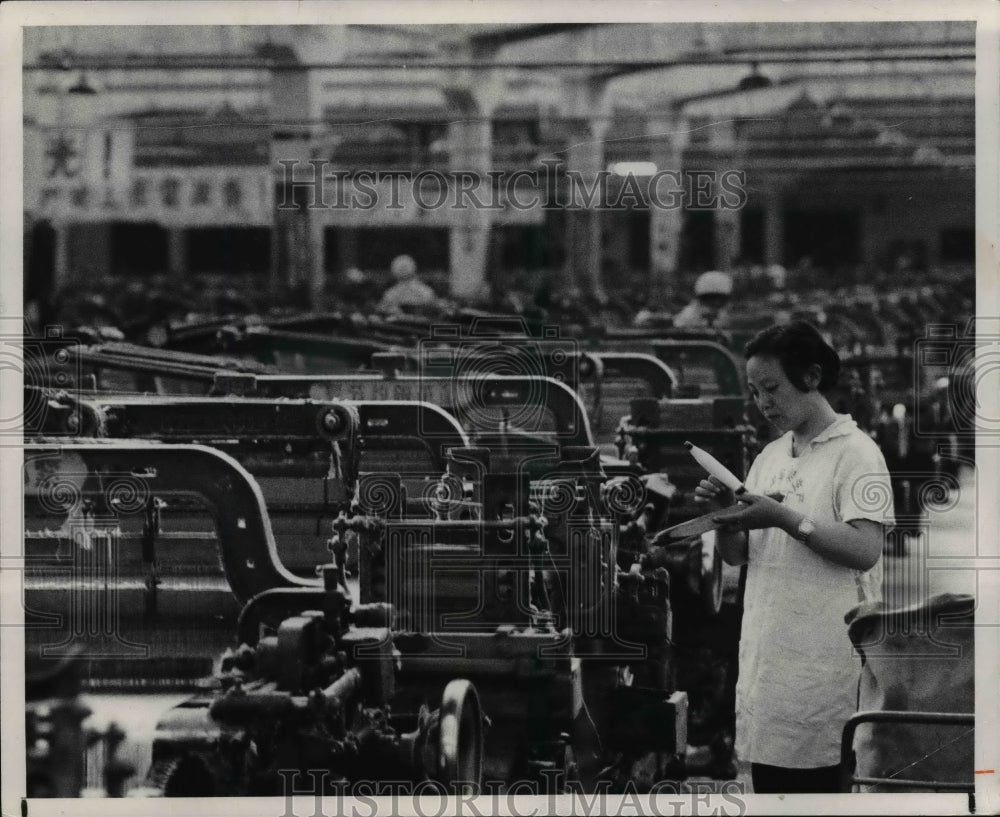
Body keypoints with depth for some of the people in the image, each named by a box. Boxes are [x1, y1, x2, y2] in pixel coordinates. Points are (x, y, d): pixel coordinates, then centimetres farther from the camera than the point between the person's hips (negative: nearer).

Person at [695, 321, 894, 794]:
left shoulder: (855, 452, -5)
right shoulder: (768, 458, 16)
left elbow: (865, 550, -15)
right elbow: (735, 556, 16)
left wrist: (784, 518, -19)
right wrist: (726, 516, -4)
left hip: (826, 665, -7)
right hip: (766, 661, 7)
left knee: (821, 779, -6)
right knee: (769, 781, 8)